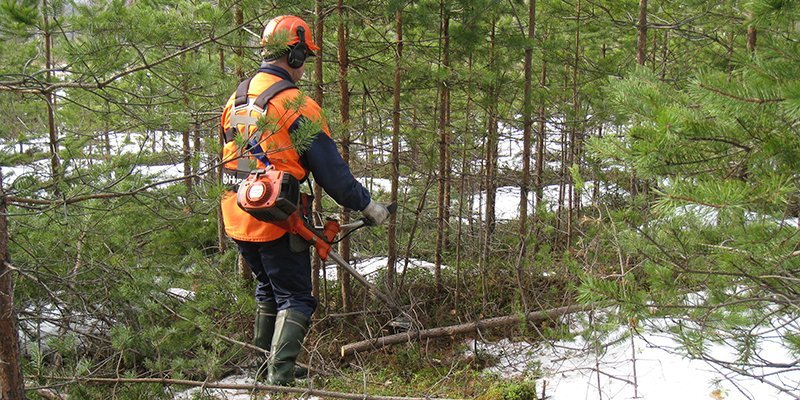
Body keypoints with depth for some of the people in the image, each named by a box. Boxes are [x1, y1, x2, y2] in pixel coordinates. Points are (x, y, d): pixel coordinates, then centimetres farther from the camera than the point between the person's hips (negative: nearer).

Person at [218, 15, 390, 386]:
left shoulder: (235, 100, 10)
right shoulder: (296, 105, -15)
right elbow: (330, 169, -13)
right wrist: (367, 205, -3)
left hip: (236, 218, 8)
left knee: (268, 286, 25)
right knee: (294, 299, 3)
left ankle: (264, 363, 34)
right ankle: (279, 376, -8)